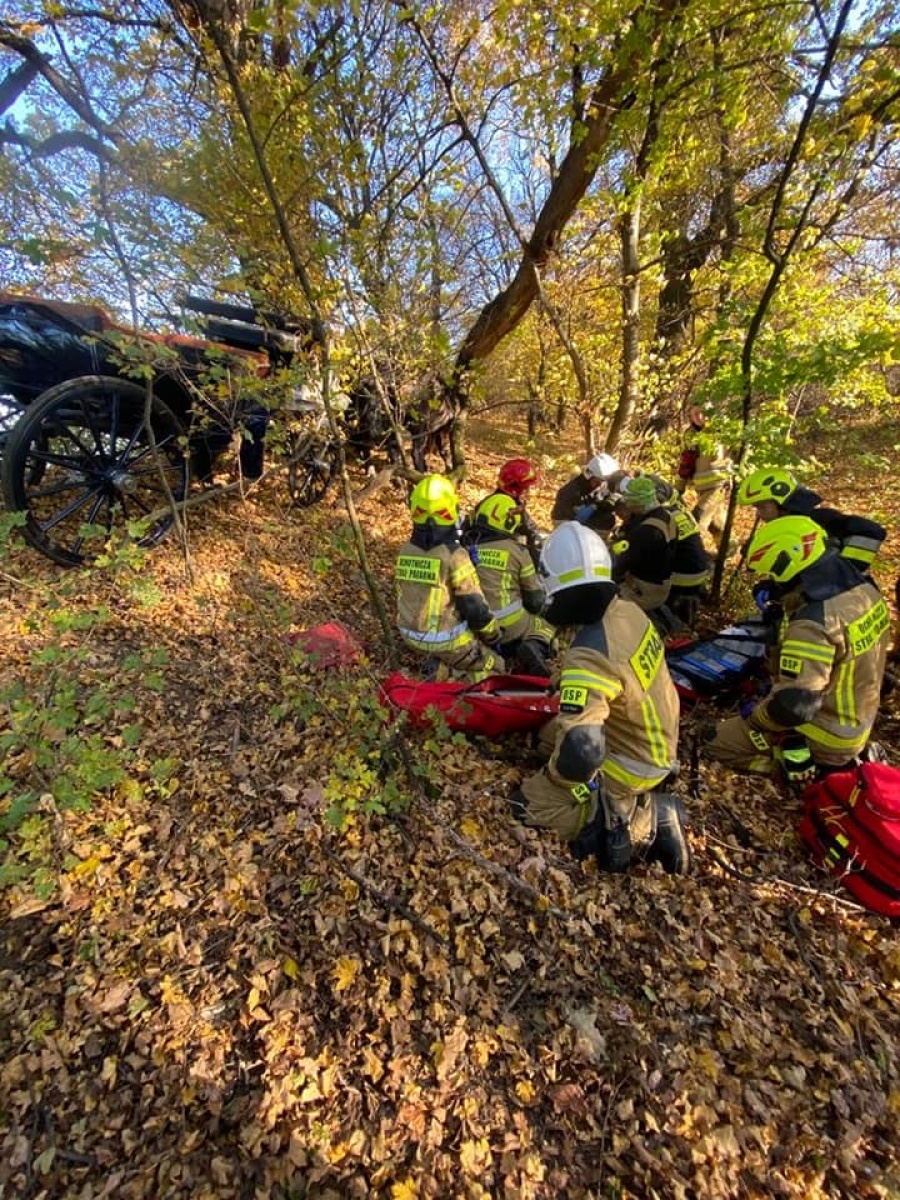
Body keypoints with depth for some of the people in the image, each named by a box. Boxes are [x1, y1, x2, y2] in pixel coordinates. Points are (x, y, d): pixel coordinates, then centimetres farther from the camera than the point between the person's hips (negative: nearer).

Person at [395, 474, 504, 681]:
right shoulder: (454, 555, -21)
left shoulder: (405, 551, -3)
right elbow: (474, 607, -16)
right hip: (446, 639, -6)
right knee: (493, 667, 12)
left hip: (410, 635, 7)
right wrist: (493, 636, 0)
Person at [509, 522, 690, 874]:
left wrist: (553, 775, -16)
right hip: (657, 738, 8)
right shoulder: (628, 610, -11)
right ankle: (619, 804, 14)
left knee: (528, 802, -1)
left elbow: (579, 754, -38)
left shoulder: (590, 657, -36)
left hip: (633, 763, -8)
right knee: (551, 732, 22)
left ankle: (644, 823, -1)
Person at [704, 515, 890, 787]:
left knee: (717, 742, 0)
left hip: (825, 738, -8)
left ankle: (808, 769, -2)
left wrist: (754, 718, -13)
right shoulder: (864, 589, -5)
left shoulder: (814, 623, -33)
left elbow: (793, 706, -32)